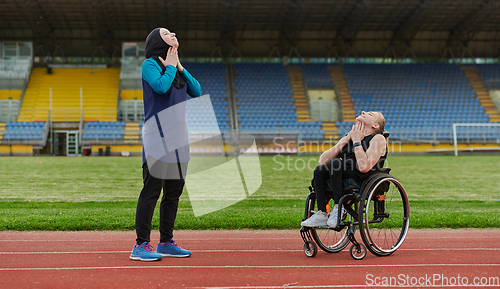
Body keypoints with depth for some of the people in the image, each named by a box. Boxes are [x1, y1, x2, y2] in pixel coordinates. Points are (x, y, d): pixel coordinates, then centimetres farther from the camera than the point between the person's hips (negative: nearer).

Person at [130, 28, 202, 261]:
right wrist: (170, 66, -5)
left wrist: (180, 68, 5)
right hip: (157, 136, -8)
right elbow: (161, 86, -20)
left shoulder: (176, 67, 19)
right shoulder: (150, 64, -3)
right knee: (152, 190, -10)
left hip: (178, 136, 8)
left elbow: (197, 91, 11)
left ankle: (166, 242, 18)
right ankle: (141, 245, -6)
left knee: (174, 190, 9)